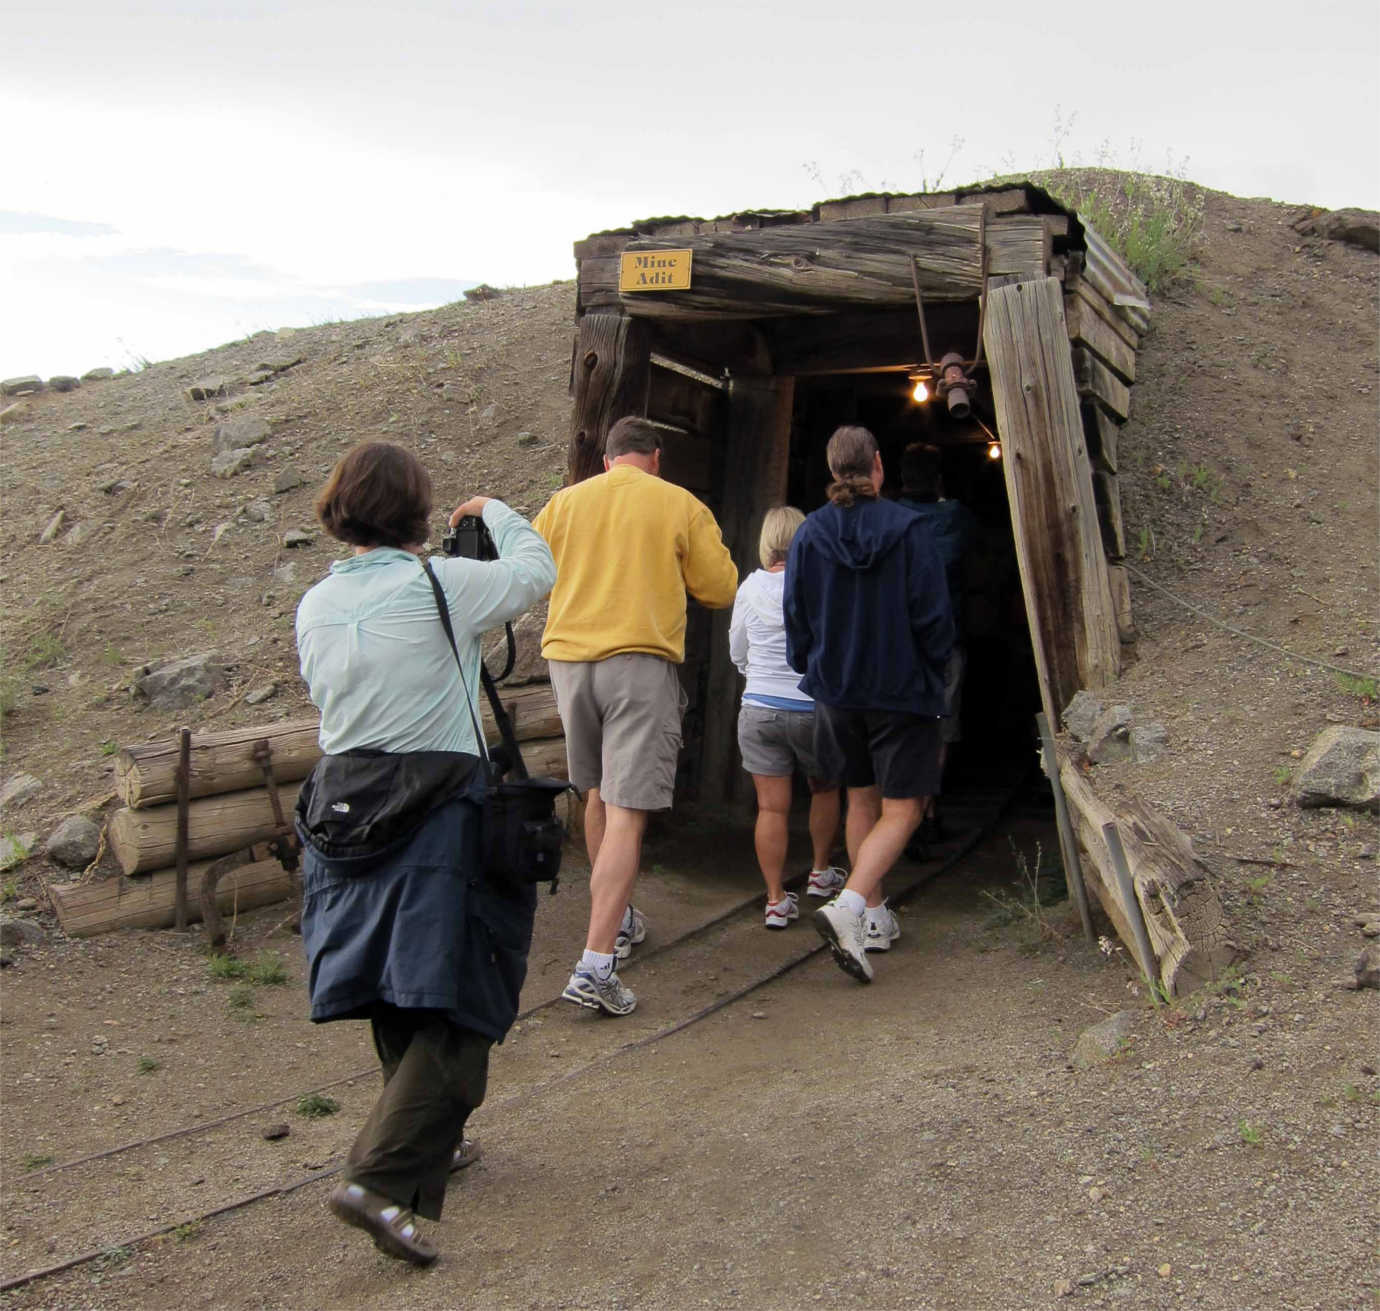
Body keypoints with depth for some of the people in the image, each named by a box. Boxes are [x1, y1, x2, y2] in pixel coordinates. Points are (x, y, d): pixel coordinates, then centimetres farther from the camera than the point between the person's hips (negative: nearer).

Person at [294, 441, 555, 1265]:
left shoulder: (316, 606, 5)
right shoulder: (442, 587, -11)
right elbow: (536, 571, 4)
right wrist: (496, 512, 21)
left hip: (345, 814, 7)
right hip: (438, 818, -7)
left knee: (399, 1002, 20)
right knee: (455, 1009, -1)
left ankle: (428, 1144, 37)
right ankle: (381, 1181, -9)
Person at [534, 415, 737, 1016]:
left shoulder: (564, 502, 9)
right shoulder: (681, 505, 2)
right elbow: (720, 589, 4)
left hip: (569, 656, 4)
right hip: (641, 662, -4)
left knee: (598, 795, 22)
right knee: (627, 812, -7)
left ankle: (617, 919, 37)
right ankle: (596, 966, -15)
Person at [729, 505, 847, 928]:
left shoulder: (750, 587, 0)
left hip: (758, 709, 1)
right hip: (813, 709, -1)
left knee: (771, 807, 3)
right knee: (825, 788, 23)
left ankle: (776, 900, 5)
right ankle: (821, 872, 34)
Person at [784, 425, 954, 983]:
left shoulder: (809, 534, -3)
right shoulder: (907, 529, -12)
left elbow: (796, 617, 3)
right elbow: (934, 616, -11)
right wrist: (932, 673, 6)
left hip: (836, 691, 4)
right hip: (902, 690, -4)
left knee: (861, 801, 18)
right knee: (902, 810, 1)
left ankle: (875, 917, 25)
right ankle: (849, 906, -20)